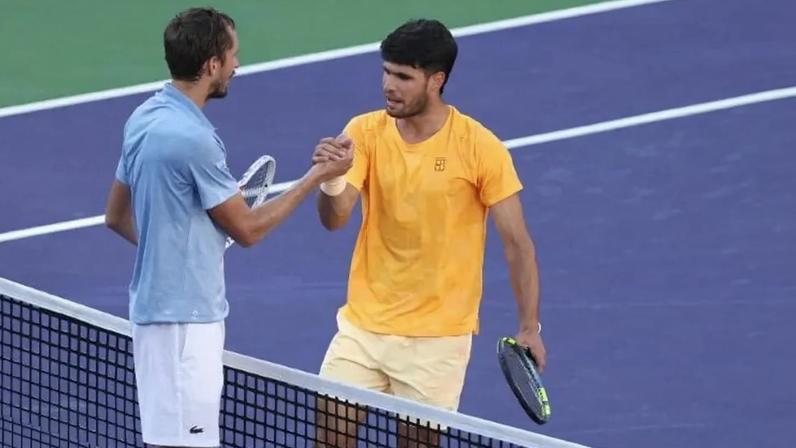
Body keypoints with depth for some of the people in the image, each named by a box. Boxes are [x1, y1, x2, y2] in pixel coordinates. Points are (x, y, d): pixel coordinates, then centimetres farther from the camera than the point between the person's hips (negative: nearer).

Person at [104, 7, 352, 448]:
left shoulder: (144, 118, 6)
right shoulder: (193, 138, -22)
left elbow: (117, 216, 16)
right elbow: (247, 229, -12)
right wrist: (317, 176, -4)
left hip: (154, 304, 10)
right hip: (185, 317, -10)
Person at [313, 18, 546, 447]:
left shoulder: (480, 148, -11)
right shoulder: (365, 132, -3)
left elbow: (517, 243, -6)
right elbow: (334, 219, -13)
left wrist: (529, 327, -11)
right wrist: (331, 181, -35)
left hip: (438, 336, -3)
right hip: (363, 325, 3)